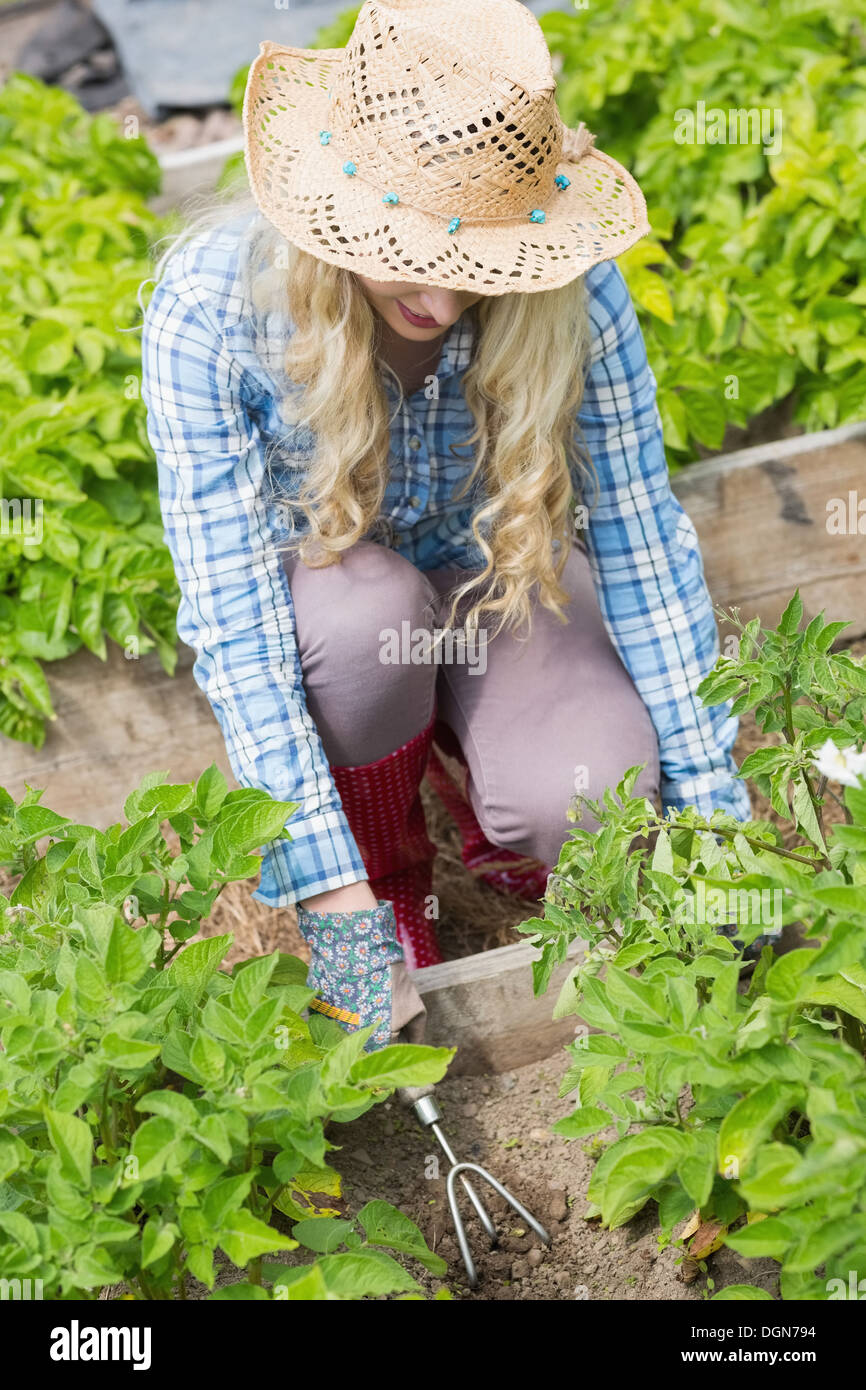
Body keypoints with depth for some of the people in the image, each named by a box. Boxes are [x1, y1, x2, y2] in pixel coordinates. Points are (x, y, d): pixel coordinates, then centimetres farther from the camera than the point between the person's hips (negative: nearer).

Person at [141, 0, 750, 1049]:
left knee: (590, 795, -27)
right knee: (371, 607, -37)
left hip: (497, 575, 1)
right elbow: (231, 610, -30)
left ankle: (472, 778, 11)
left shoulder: (574, 296, -25)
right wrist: (330, 888, -33)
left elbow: (641, 541, -17)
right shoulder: (210, 308, -29)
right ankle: (384, 874, -6)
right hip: (314, 584, 0)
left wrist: (710, 798, -16)